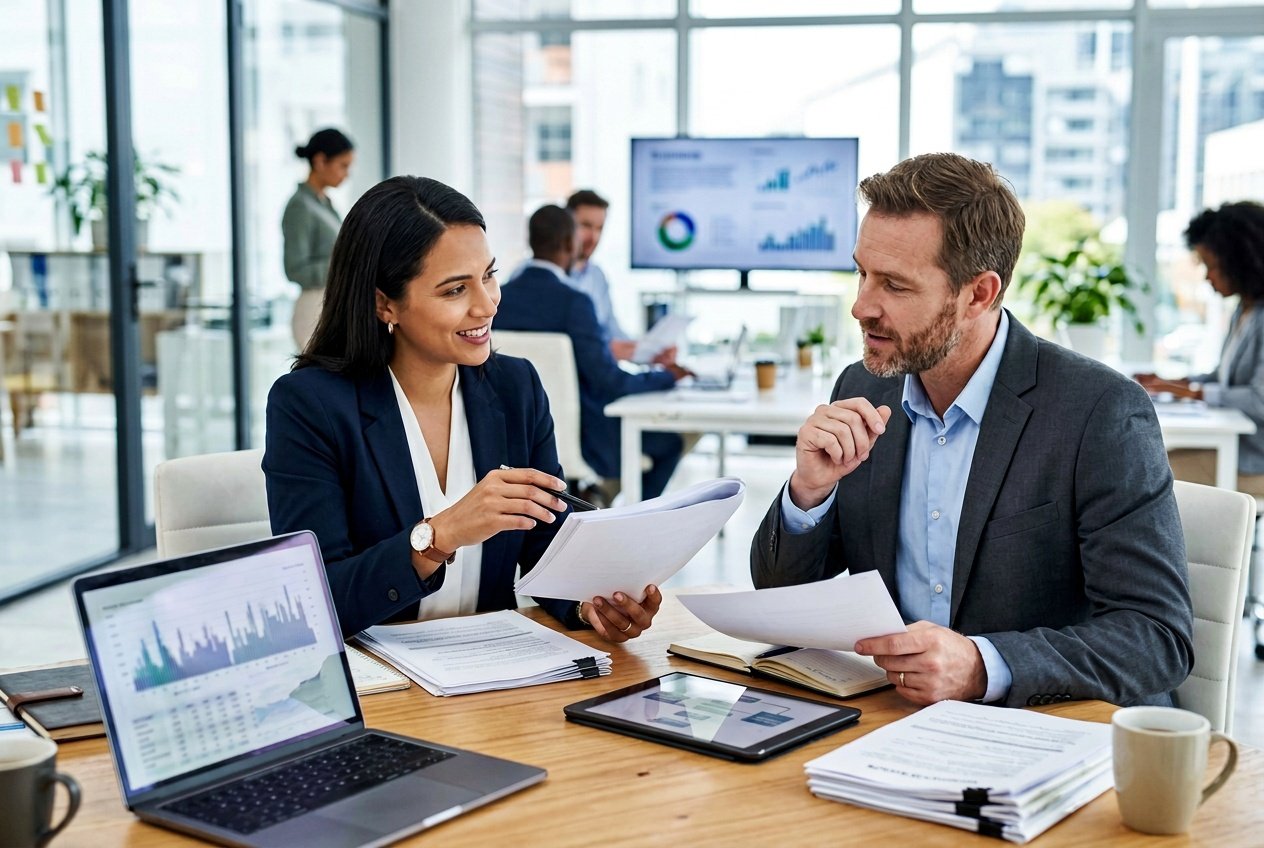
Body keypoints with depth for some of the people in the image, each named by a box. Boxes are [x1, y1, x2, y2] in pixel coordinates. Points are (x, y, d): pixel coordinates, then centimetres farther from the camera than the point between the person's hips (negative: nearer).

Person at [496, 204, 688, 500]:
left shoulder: (500, 297, -3)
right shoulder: (574, 302, -23)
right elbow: (610, 381, -22)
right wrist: (667, 376, -4)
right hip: (580, 438, -7)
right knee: (670, 439, 15)